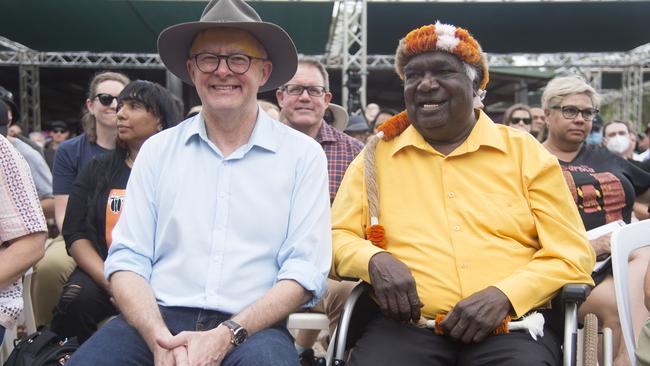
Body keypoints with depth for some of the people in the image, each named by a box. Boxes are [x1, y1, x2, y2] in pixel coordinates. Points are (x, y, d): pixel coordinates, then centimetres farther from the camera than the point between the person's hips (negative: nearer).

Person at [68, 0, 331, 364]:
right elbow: (128, 259, 4)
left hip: (252, 329, -1)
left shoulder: (303, 154, 2)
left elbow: (304, 269, -4)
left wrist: (226, 336, -16)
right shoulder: (157, 149, 9)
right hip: (157, 321, 2)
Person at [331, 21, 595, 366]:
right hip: (406, 327, 0)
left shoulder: (525, 151, 9)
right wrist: (374, 260, -12)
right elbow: (336, 238, 10)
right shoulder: (377, 154, 11)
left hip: (512, 327, 1)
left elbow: (570, 253, 6)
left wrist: (504, 295, -12)